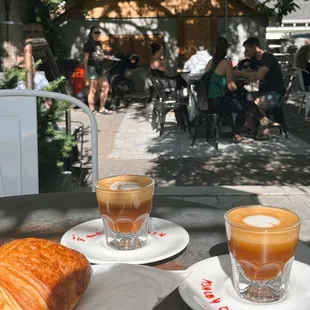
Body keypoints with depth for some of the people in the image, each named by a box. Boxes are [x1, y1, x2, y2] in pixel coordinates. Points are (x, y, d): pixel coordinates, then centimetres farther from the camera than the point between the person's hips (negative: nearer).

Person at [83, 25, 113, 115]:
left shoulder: (98, 43, 16)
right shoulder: (88, 44, -8)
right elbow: (86, 58, -12)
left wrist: (106, 57, 7)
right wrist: (86, 72, -17)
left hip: (100, 68, 8)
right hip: (92, 68, -8)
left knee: (105, 87, 8)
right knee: (93, 90, -4)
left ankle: (102, 109, 18)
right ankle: (92, 110, 4)